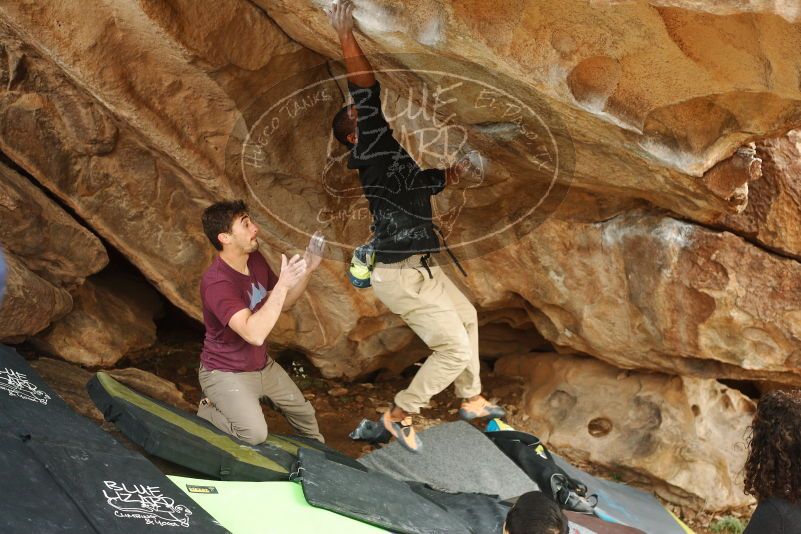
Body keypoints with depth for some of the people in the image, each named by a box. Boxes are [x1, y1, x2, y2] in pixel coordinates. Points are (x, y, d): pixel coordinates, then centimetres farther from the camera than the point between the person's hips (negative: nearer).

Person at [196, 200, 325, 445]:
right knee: (255, 434, -25)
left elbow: (283, 303, 9)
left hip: (262, 365, 8)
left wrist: (306, 271, -8)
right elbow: (254, 334, -41)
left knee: (304, 413, 17)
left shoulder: (255, 259, -5)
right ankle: (208, 410, 2)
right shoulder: (216, 282, -31)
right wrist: (283, 283, -40)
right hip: (226, 372, -8)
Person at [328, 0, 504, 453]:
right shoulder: (374, 149, -13)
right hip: (403, 277, -10)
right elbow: (367, 91, -27)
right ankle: (401, 414, 9)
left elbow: (425, 183, 34)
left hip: (423, 268, 10)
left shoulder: (394, 157, 14)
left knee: (467, 317, 27)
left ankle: (472, 399, 41)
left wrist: (449, 175, 20)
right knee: (456, 349, -8)